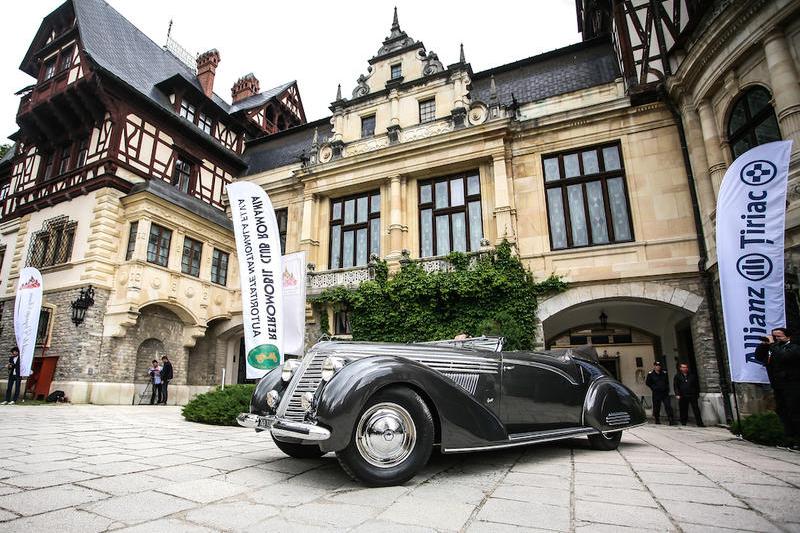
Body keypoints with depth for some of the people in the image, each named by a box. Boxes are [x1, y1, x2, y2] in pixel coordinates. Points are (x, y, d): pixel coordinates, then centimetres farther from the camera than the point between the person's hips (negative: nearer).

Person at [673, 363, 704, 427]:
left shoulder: (692, 376, 12)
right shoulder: (677, 376, 5)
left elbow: (697, 385, 16)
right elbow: (675, 386, 1)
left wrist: (697, 394, 10)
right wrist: (677, 394, -8)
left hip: (692, 395, 1)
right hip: (683, 396, -1)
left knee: (696, 409, -2)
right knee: (683, 410, 3)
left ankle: (699, 423, 1)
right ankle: (683, 423, 12)